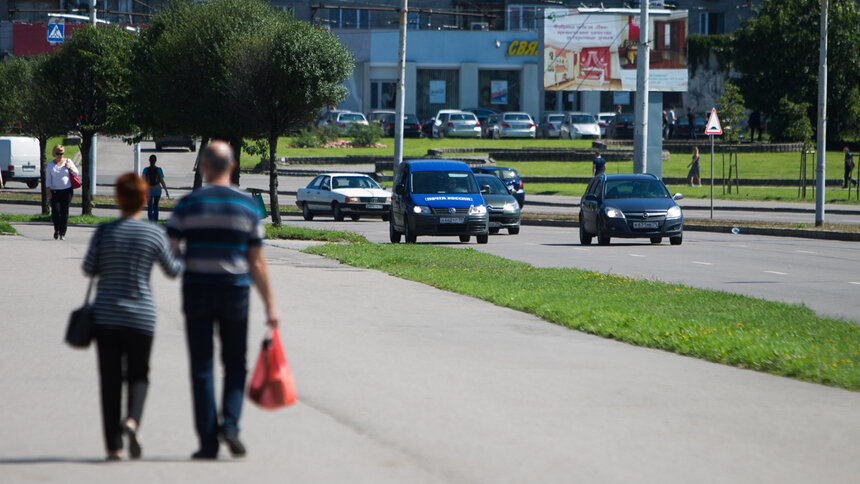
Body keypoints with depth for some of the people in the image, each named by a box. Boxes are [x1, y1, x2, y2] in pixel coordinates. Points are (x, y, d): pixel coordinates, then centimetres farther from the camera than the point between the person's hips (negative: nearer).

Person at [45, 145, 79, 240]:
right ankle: (56, 230, 13)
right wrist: (48, 190, -5)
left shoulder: (68, 162, 7)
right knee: (55, 211, -11)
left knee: (64, 212, -4)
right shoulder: (50, 165, 8)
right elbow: (48, 179, 7)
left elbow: (76, 173, 9)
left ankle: (62, 233, 2)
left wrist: (69, 168, -11)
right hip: (55, 191, 0)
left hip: (67, 190, 0)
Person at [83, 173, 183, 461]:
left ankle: (113, 445, 1)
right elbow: (172, 270, 5)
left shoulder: (104, 232, -5)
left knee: (110, 379, 5)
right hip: (141, 315, 0)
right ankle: (132, 419, -17)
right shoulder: (154, 234, -5)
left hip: (106, 315, 0)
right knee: (138, 375, 13)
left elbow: (88, 268, -6)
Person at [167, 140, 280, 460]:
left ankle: (208, 442, 0)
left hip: (197, 291, -1)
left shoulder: (188, 204, -3)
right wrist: (269, 305, 6)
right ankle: (230, 424, -6)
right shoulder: (248, 206, 1)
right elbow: (256, 261, 1)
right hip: (235, 290, 1)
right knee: (235, 364, 14)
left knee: (202, 368, 4)